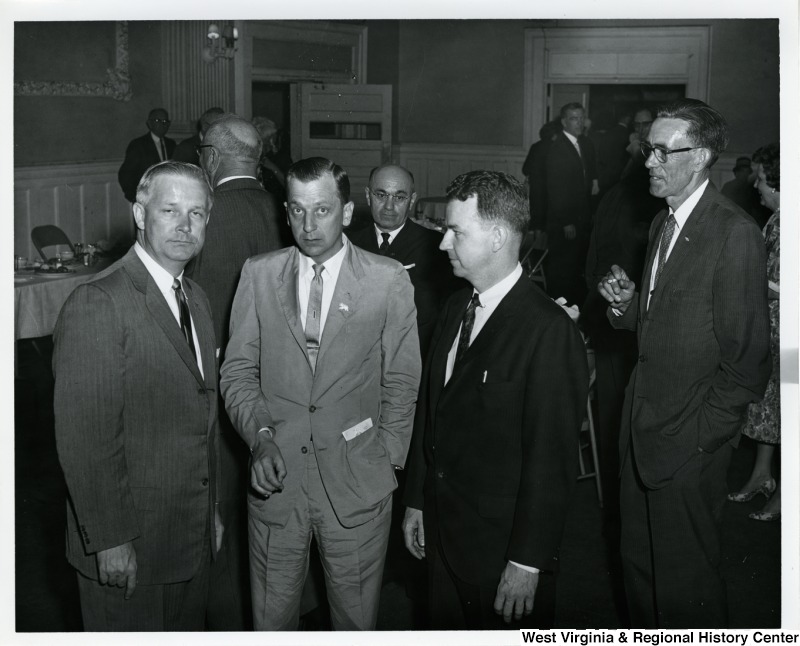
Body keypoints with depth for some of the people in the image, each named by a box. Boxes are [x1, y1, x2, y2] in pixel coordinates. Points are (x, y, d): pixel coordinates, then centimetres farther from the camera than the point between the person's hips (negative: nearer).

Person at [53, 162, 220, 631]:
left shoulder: (197, 300, 10)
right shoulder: (98, 303, -18)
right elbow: (85, 438, -21)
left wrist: (210, 513, 16)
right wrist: (110, 539, -20)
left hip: (194, 536, 8)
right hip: (127, 549, -8)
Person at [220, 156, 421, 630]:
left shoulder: (389, 280, -3)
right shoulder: (259, 275, 3)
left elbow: (401, 384, 2)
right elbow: (238, 371, 4)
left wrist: (385, 464, 0)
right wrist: (260, 436, -11)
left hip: (357, 483, -1)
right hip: (276, 479, 2)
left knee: (356, 617, 10)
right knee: (271, 616, 11)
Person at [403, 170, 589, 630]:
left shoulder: (549, 331, -19)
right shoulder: (456, 308, 7)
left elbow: (551, 459, -19)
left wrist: (528, 562, -17)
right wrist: (416, 501, 14)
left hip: (502, 547, -7)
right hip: (442, 531, 7)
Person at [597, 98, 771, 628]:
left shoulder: (735, 233, -17)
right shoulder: (664, 223, 11)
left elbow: (747, 360, -17)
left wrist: (698, 437, -16)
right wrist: (627, 305, -2)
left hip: (688, 444, -8)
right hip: (642, 427, 8)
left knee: (684, 583, 6)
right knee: (640, 567, 18)